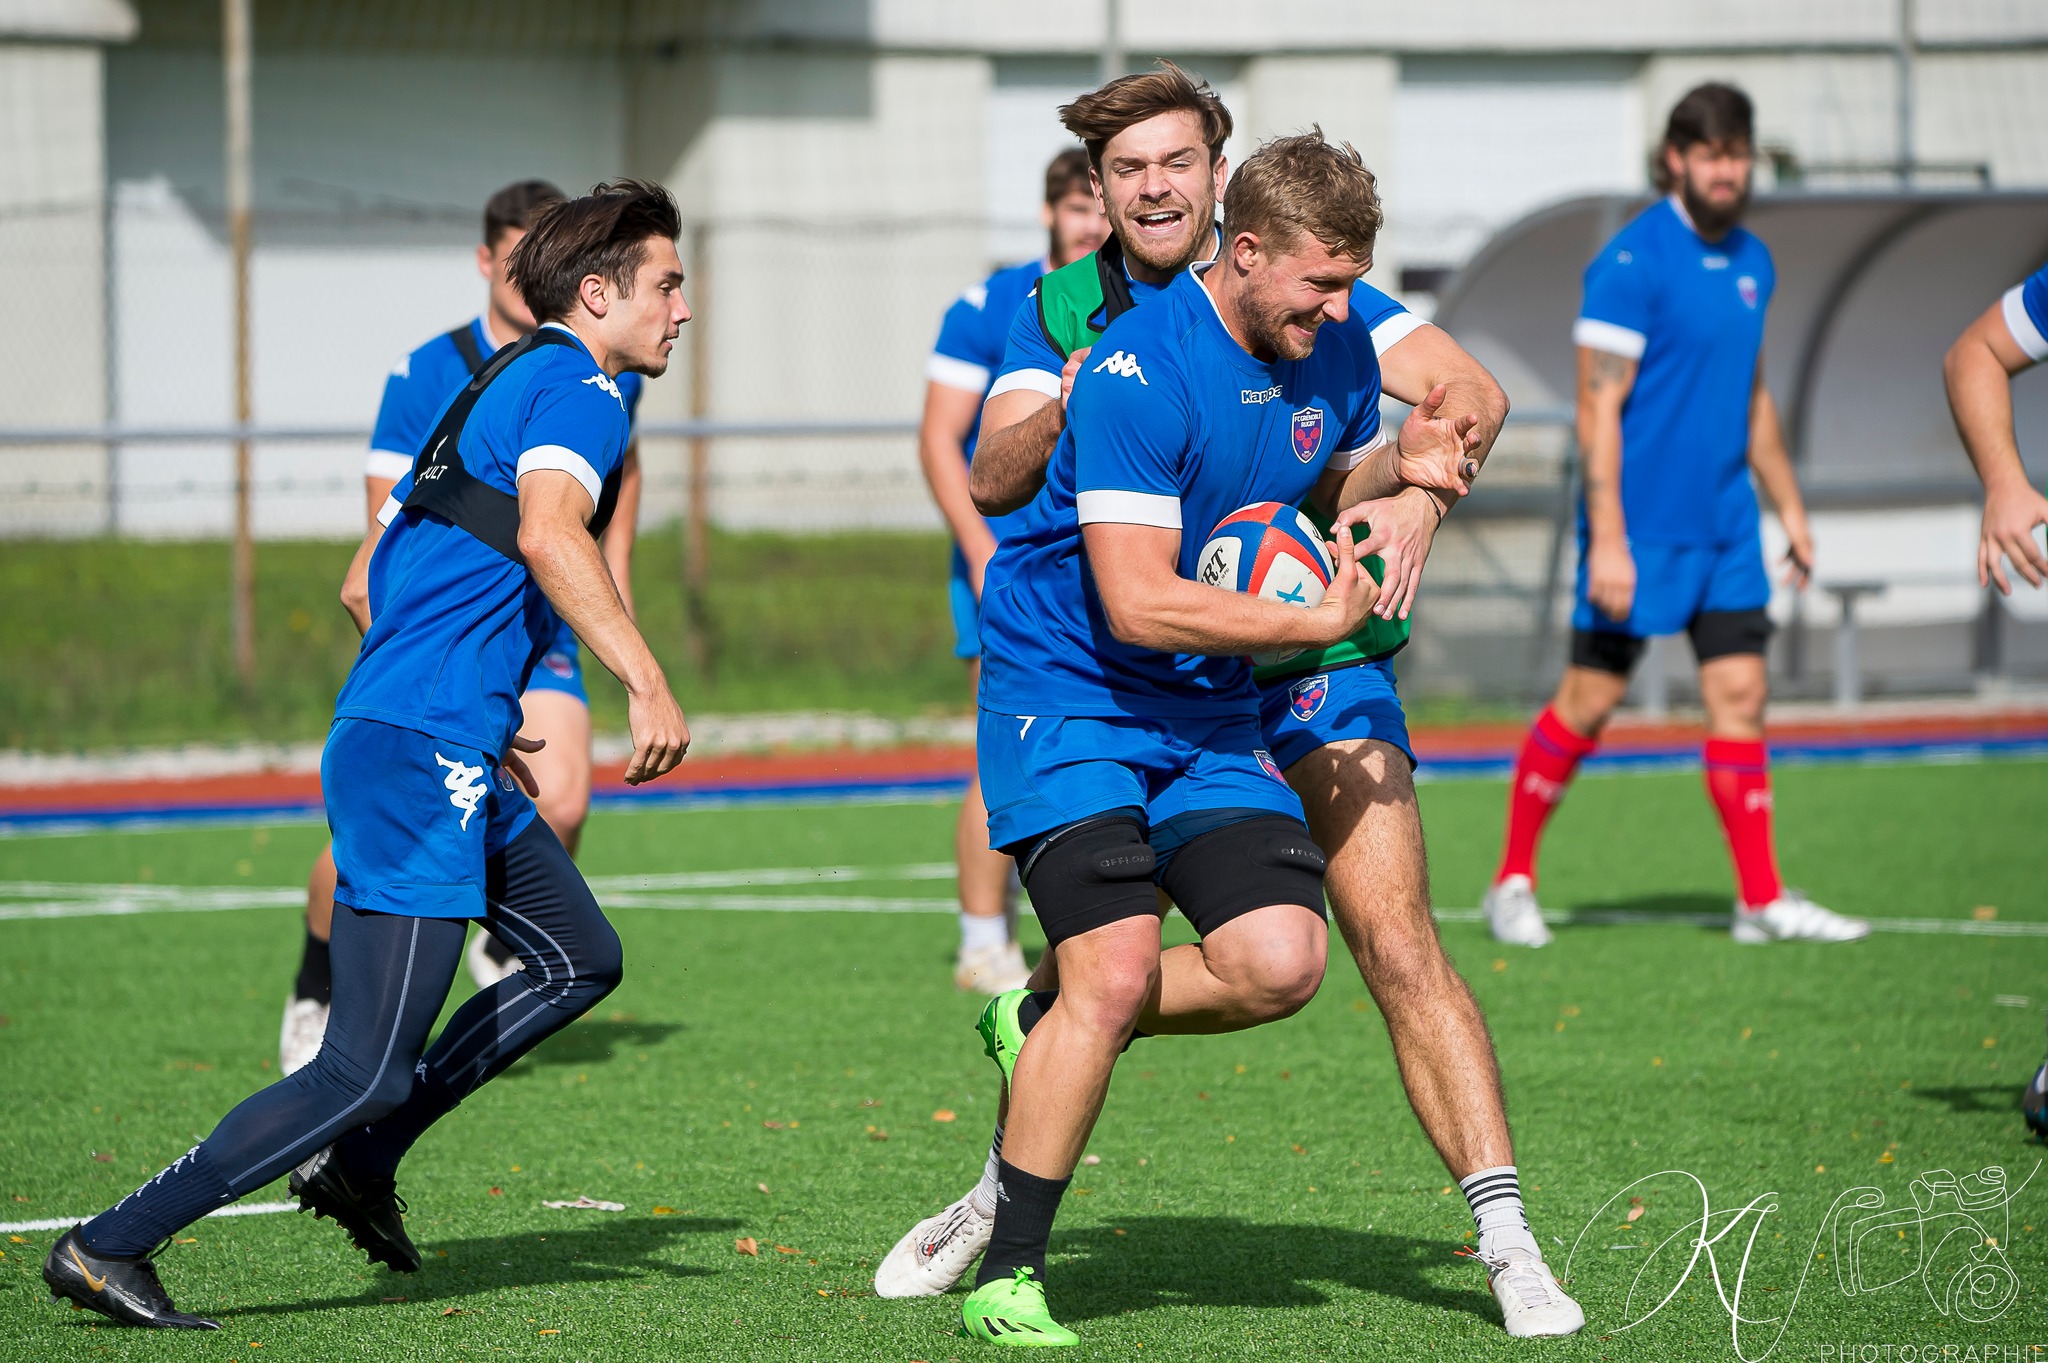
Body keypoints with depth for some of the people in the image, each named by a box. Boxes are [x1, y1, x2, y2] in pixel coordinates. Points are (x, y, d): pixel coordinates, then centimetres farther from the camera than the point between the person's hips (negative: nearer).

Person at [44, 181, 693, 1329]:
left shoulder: (496, 392, 22)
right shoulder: (579, 384, -6)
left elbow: (364, 587, 26)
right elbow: (548, 531, -28)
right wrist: (647, 683, -34)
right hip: (424, 760, -10)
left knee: (582, 958, 21)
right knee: (368, 1070, -10)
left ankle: (359, 1161, 18)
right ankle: (111, 1247, -8)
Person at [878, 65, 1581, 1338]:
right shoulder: (1066, 313, 2)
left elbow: (1472, 392, -13)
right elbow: (993, 479, -7)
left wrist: (1422, 492, -33)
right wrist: (1066, 408, -28)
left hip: (1318, 668, -2)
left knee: (1401, 951, -14)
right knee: (1086, 956, 4)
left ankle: (1509, 1244, -13)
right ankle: (1002, 1197, 29)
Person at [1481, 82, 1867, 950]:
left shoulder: (1751, 263, 11)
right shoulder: (1631, 262, -13)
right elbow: (1598, 406, -16)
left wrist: (1789, 509, 21)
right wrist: (1607, 541, -20)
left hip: (1725, 526, 7)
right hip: (1640, 524, -7)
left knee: (1740, 694, 1)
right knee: (1589, 700, -1)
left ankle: (1762, 901, 2)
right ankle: (1512, 882, 12)